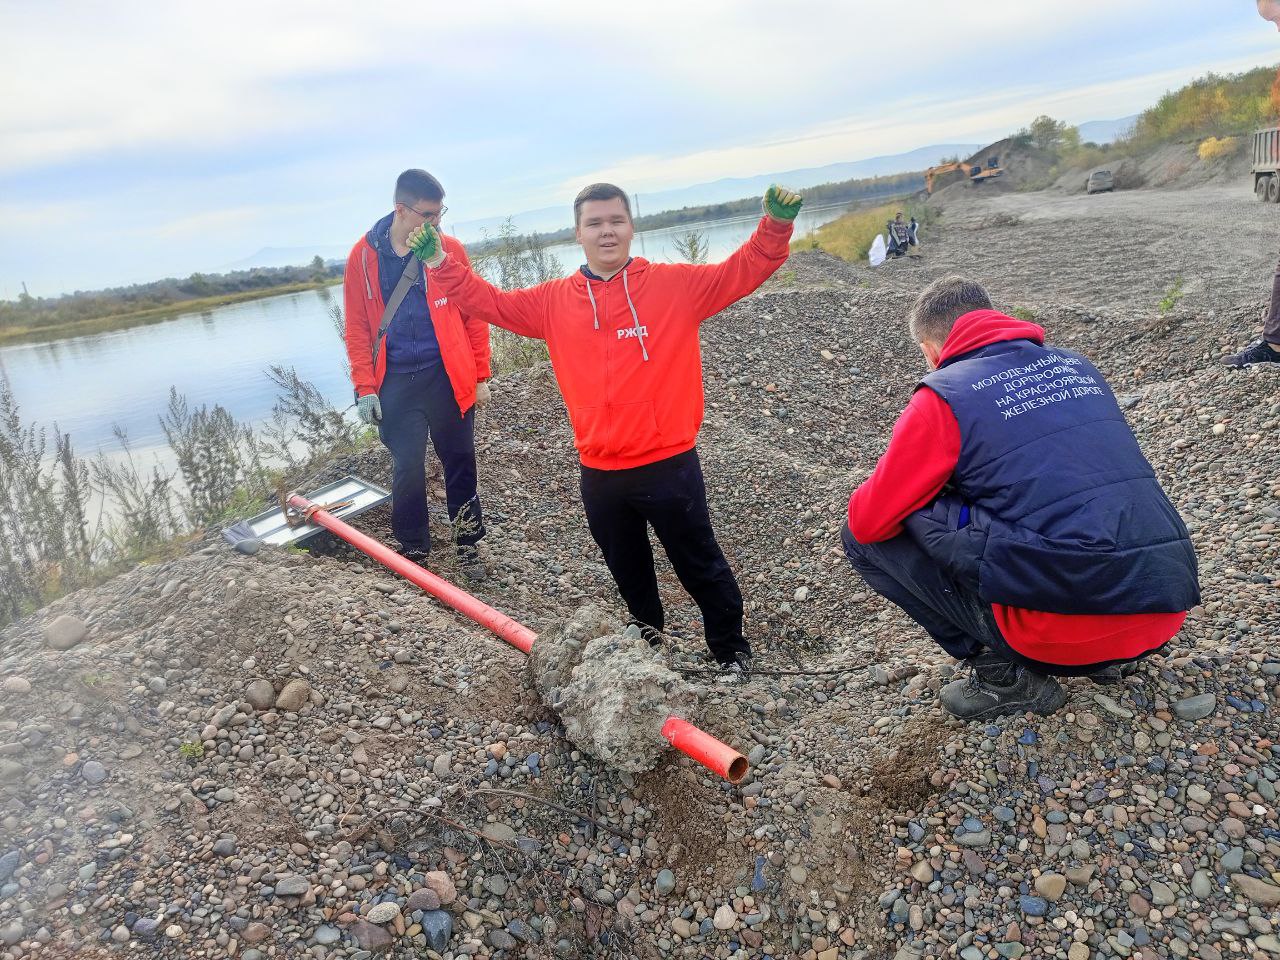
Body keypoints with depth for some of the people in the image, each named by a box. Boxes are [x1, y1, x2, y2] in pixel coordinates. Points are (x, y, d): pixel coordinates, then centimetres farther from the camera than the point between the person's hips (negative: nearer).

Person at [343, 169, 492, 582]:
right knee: (406, 469, 2)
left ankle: (468, 544, 26)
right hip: (396, 384, 0)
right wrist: (365, 388, -3)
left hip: (448, 378, 0)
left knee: (459, 462, 10)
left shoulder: (449, 249, -1)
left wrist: (481, 376, 1)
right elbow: (357, 329, 3)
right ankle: (413, 550, 21)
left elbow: (474, 316, 2)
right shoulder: (363, 257, 0)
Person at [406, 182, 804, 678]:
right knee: (628, 570, 24)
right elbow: (489, 302, 11)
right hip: (599, 473, 4)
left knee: (700, 566, 12)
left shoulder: (674, 284, -4)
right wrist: (440, 261, 0)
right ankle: (647, 636, 49)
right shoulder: (554, 301, 5)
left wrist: (776, 224, -21)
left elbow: (745, 271, -6)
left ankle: (732, 648, 33)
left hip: (669, 464, -4)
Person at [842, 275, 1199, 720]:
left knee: (867, 537, 1)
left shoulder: (943, 395, -5)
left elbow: (868, 521, -5)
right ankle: (1110, 654, 20)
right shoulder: (1075, 364, 15)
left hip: (1066, 624, -7)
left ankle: (1006, 673, 6)